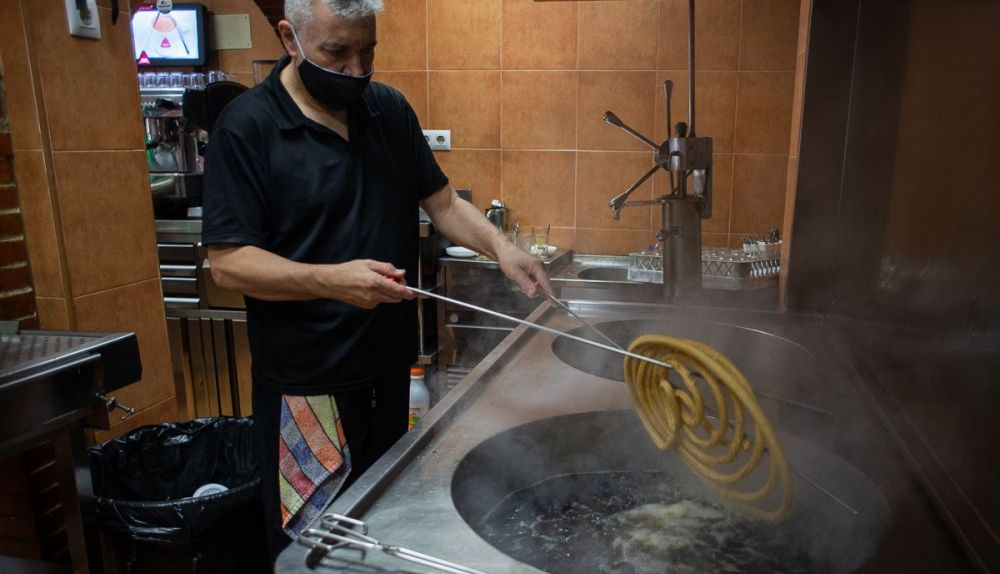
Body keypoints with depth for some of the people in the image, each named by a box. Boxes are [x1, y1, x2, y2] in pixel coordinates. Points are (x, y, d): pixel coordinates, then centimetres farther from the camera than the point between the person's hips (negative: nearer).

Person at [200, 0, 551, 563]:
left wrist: (500, 246, -10)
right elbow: (229, 262, -15)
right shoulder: (247, 126, -11)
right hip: (306, 383, -5)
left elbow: (444, 202, 8)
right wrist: (332, 280, -29)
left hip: (390, 367, 5)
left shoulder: (390, 109, 4)